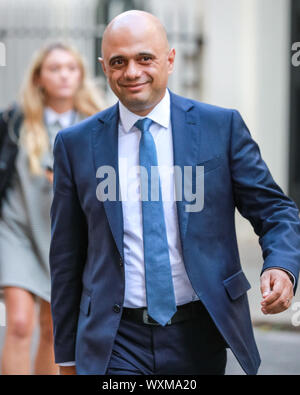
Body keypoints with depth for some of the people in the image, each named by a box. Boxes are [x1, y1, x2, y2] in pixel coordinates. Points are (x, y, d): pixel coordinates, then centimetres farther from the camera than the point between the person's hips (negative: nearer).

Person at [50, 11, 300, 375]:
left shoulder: (222, 127, 0)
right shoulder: (76, 144, 3)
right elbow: (66, 256, 7)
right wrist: (67, 353, 9)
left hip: (200, 335, 1)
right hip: (115, 341, 0)